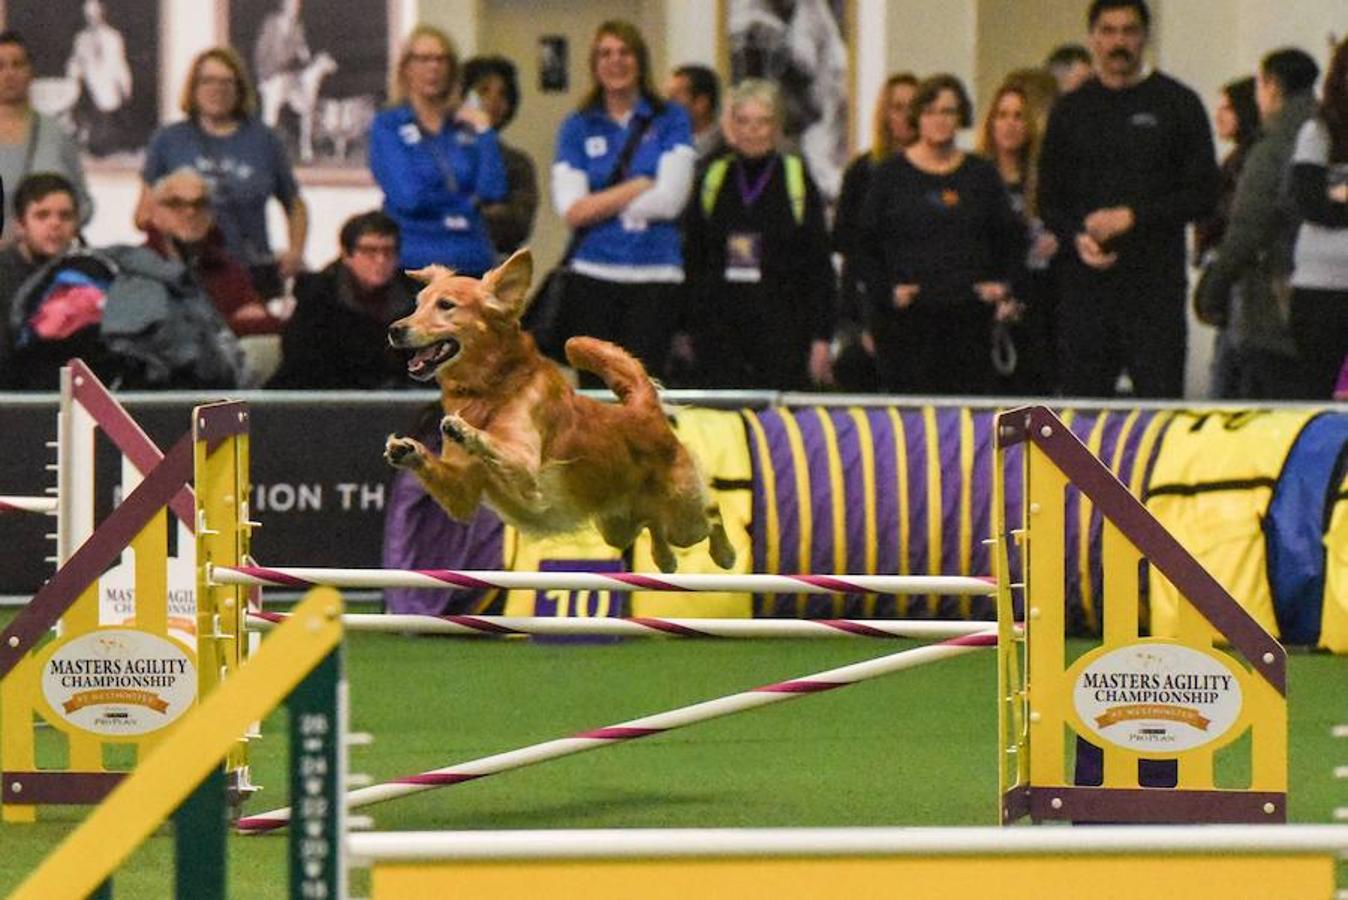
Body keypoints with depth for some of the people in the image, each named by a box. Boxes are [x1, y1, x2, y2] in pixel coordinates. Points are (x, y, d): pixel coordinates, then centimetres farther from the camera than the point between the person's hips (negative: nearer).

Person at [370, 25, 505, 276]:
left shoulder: (467, 126, 12)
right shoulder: (387, 126, 4)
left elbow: (493, 192, 0)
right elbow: (407, 196, -9)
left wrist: (484, 132, -2)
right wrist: (466, 200, 2)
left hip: (471, 260, 3)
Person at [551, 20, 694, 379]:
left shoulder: (671, 120, 6)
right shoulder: (578, 128, 9)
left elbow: (669, 200, -6)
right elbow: (572, 211, -3)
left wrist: (602, 204, -4)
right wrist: (639, 187, -6)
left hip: (654, 276, -1)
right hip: (593, 278, 1)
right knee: (595, 389, 2)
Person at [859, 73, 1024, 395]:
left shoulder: (982, 174, 12)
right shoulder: (892, 173, 6)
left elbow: (1010, 237, 17)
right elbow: (866, 242, 6)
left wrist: (1001, 285, 2)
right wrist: (888, 290, -7)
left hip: (969, 317, 2)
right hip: (905, 317, -2)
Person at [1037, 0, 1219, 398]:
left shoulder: (1177, 104, 4)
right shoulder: (1070, 110, 13)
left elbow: (1204, 194, 1)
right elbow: (1049, 199, 14)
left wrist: (1132, 217, -10)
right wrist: (1077, 238, -7)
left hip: (1155, 279, -3)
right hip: (1084, 279, 3)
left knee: (1159, 393, -8)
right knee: (1082, 392, 1)